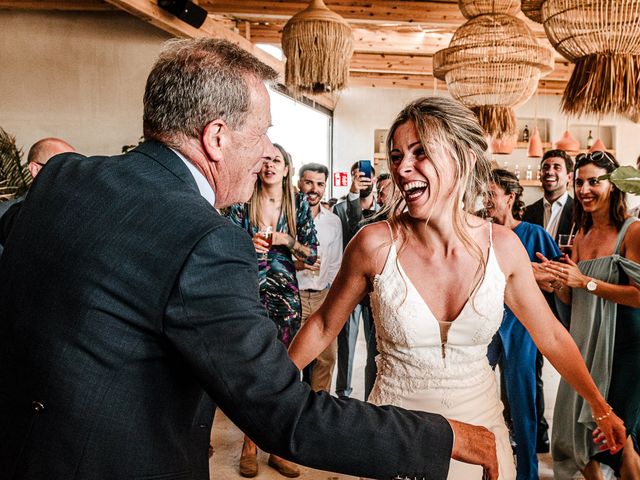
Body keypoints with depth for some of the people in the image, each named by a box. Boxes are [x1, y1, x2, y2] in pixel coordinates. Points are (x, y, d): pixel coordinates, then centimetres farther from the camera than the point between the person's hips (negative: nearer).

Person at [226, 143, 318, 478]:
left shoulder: (299, 203, 5)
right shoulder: (242, 203, 1)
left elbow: (312, 253, 5)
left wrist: (287, 241, -11)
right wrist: (249, 244, -13)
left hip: (286, 295, 1)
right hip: (250, 294, -1)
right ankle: (250, 444, 20)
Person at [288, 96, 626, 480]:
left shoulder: (503, 246, -12)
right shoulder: (375, 244, -18)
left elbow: (551, 336, 2)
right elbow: (324, 326, -5)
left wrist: (602, 409, 10)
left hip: (481, 422, 3)